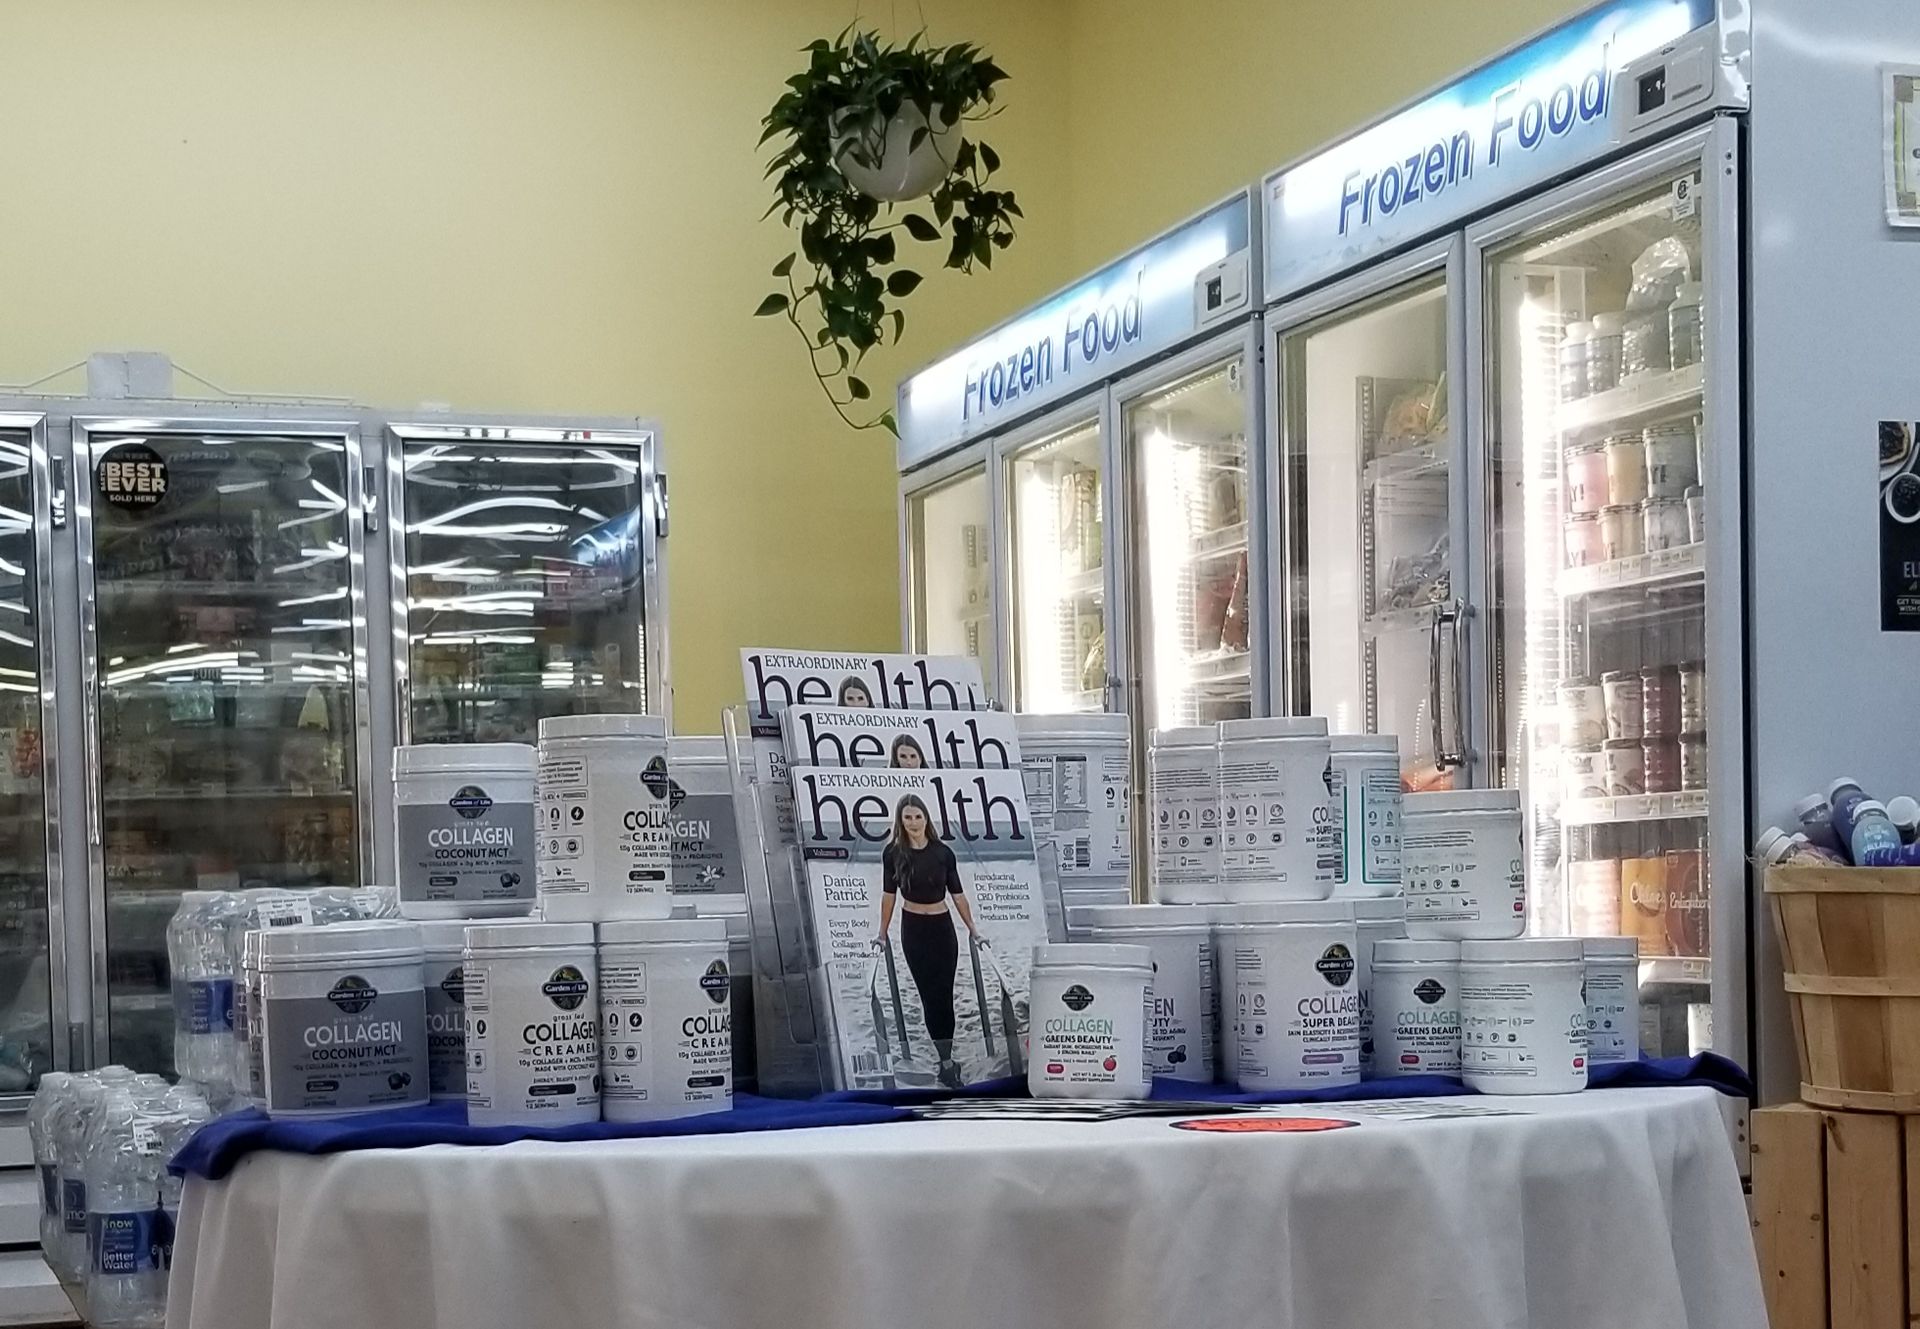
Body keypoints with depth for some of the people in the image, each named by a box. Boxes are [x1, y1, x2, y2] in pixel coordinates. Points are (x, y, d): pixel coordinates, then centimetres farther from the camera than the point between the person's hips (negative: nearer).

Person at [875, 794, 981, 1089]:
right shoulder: (894, 853, -5)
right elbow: (888, 894, 5)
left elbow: (958, 895, 2)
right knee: (930, 996, 0)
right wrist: (883, 934, 9)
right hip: (913, 929, 0)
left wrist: (973, 931, 5)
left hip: (942, 928, 0)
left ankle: (946, 1061, 5)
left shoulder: (943, 853, -5)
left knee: (943, 995, 0)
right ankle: (947, 1062, 3)